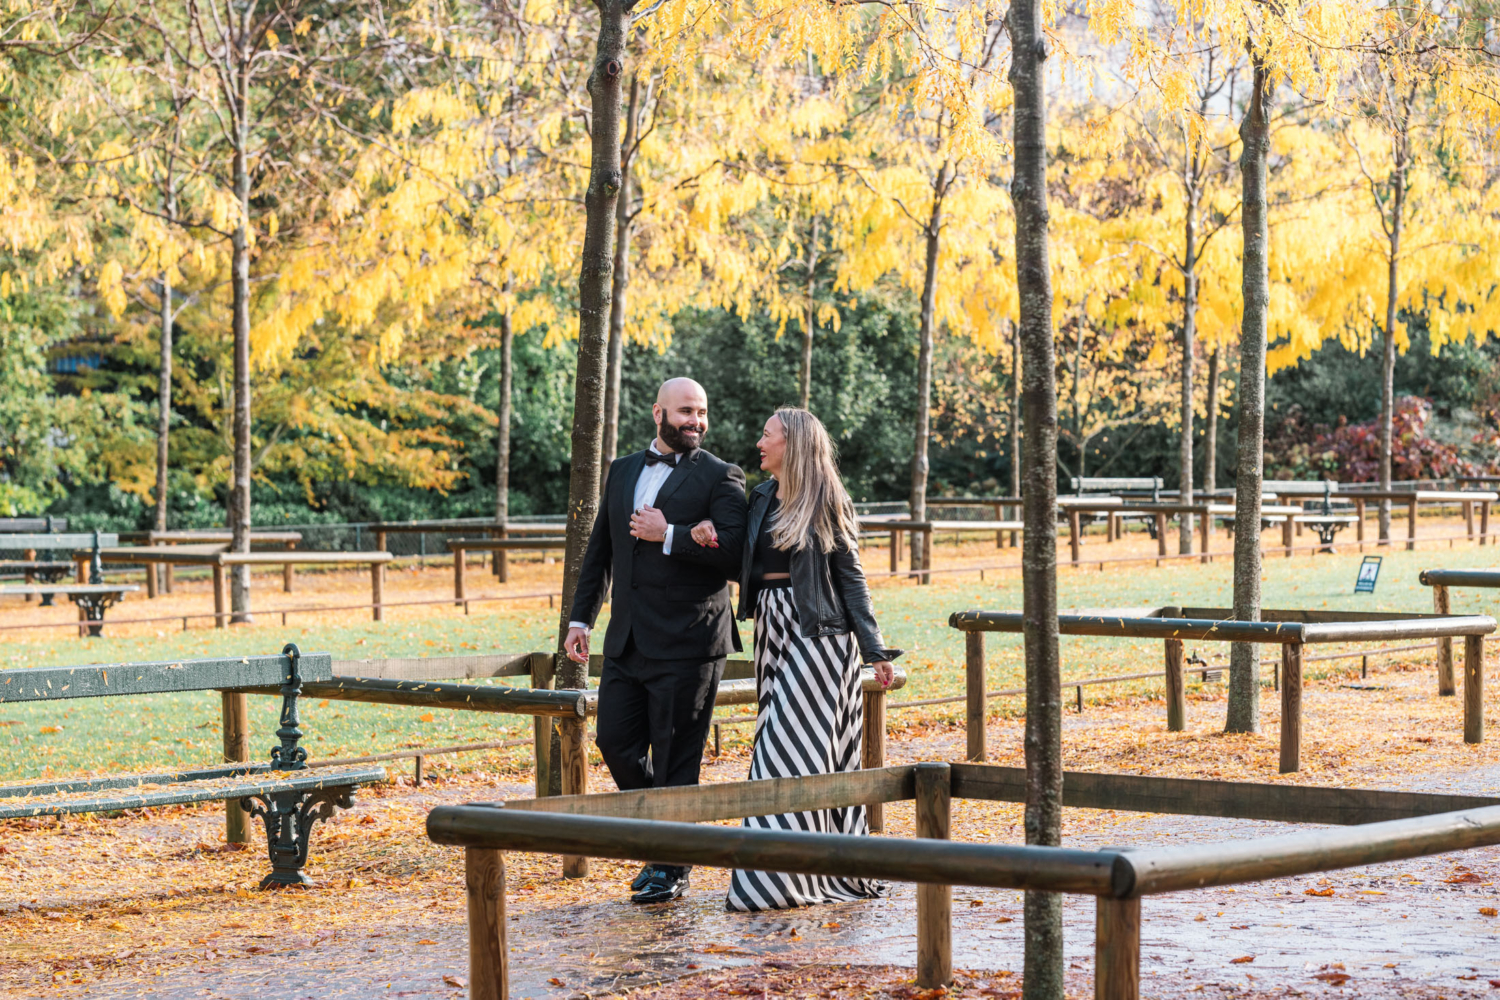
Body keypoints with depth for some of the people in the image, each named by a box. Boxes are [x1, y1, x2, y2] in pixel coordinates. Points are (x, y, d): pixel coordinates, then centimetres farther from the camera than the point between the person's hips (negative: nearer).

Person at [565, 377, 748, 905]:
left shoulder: (719, 477, -3)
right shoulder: (623, 471, 15)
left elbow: (735, 555, -15)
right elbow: (600, 549, 20)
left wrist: (668, 535, -16)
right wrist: (580, 617, 13)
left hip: (687, 643, -6)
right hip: (627, 641, 6)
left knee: (675, 758, -1)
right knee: (615, 741, 5)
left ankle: (673, 867, 12)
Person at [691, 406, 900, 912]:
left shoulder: (826, 504, -5)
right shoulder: (761, 497, 12)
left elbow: (851, 578, -3)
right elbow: (748, 568, 15)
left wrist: (875, 650, -5)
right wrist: (714, 540, -5)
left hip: (817, 632, -7)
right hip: (773, 629, 7)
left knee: (794, 745, -10)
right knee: (801, 750, 8)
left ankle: (779, 876, -9)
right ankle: (833, 870, 15)